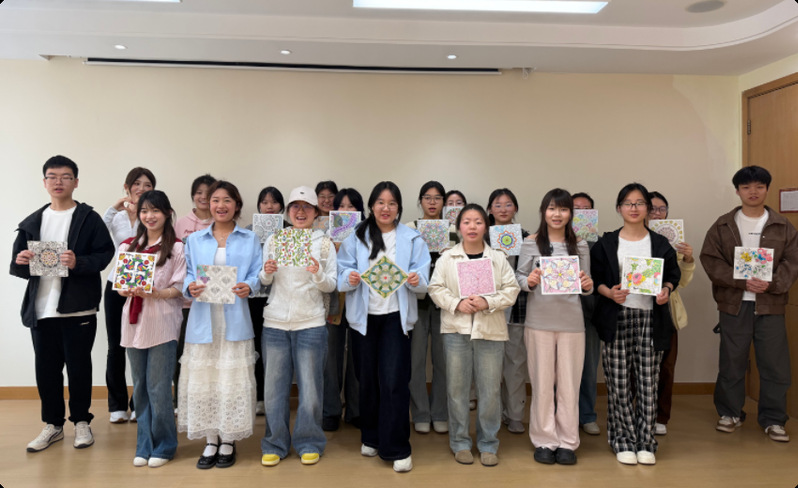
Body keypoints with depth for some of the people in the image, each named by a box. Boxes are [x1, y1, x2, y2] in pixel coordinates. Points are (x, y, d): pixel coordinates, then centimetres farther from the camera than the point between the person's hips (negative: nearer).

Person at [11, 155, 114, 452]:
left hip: (78, 307, -4)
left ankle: (81, 421, 22)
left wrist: (78, 263, -24)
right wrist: (20, 262, -8)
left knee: (78, 366, 5)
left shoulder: (88, 218, -1)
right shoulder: (31, 223, 13)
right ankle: (53, 424, 25)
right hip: (41, 308, 4)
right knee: (46, 368, 9)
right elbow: (18, 266, 14)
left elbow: (105, 253, -8)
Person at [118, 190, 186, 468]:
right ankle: (144, 445, 25)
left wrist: (155, 293, -21)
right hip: (134, 323, 5)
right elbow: (119, 283, 13)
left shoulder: (176, 248, -2)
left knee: (158, 389, -2)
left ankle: (163, 446, 15)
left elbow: (179, 288, -5)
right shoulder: (128, 246, 12)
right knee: (140, 388, 12)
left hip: (163, 324, -5)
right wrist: (126, 290, -9)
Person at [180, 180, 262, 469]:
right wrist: (190, 287, -11)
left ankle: (228, 442, 14)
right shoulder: (195, 240, 15)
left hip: (235, 318, -2)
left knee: (233, 379, -1)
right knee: (203, 378, 3)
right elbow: (188, 274, 11)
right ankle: (210, 442, 17)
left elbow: (257, 275, 3)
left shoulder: (250, 240, 10)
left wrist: (248, 287, -17)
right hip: (203, 318, 2)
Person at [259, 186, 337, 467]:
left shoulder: (324, 243, 6)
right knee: (274, 385, 6)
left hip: (310, 323, -1)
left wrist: (318, 273, -17)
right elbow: (263, 281, 11)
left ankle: (309, 443, 21)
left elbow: (331, 286, 3)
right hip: (275, 322, 1)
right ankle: (275, 444, 21)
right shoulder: (273, 239, 9)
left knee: (310, 385, 4)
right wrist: (267, 273, -11)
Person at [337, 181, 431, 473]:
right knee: (367, 379, 12)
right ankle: (371, 438, 31)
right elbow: (342, 271, 1)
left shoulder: (412, 239, 3)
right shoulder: (356, 237, 5)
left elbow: (422, 279, -1)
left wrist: (416, 280, -22)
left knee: (393, 381, -6)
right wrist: (350, 278, -20)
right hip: (364, 315, 2)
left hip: (396, 316, -2)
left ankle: (397, 448, 5)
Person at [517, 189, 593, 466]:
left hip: (571, 322, 2)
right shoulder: (530, 244, 1)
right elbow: (519, 277, 3)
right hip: (539, 321, -2)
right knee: (542, 383, 5)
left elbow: (586, 286, 11)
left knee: (569, 383, 7)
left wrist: (588, 285, -11)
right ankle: (544, 441, 17)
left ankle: (567, 443, 19)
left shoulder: (580, 246, 8)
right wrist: (529, 282, -18)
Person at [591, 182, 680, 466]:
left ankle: (645, 442, 17)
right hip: (617, 318, -1)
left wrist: (666, 290, -6)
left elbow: (673, 275, 14)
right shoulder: (606, 244, 5)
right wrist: (608, 292, -14)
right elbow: (594, 278, 4)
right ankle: (624, 441, 15)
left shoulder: (660, 244, 10)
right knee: (618, 383, 1)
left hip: (650, 318, 1)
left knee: (648, 383, 4)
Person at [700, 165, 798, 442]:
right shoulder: (722, 226, 4)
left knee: (775, 365, 4)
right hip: (734, 304, 0)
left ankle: (773, 420, 19)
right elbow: (710, 260, -4)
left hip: (770, 305, 1)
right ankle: (730, 413, 24)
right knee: (731, 363, 8)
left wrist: (772, 284, -17)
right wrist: (743, 282, -16)